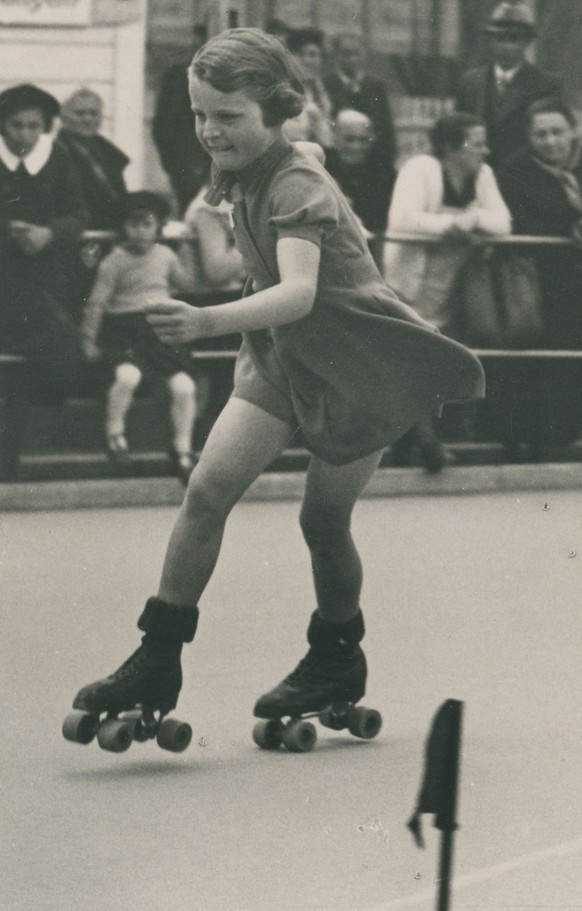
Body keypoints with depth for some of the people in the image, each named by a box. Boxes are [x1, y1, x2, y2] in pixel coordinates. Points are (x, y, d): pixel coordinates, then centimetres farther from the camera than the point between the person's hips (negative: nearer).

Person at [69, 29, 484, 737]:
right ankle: (159, 660, -7)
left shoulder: (298, 186, -27)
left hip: (358, 366, -7)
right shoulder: (245, 178, -1)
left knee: (323, 521, 4)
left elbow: (300, 293, -44)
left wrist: (207, 322, -58)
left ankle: (338, 661, 31)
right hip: (282, 354, 7)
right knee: (208, 488, -9)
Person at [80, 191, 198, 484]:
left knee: (183, 385, -14)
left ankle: (182, 449, 5)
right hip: (125, 331, -4)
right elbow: (97, 301, -1)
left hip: (162, 328, 4)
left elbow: (183, 284, 32)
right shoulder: (115, 261, -2)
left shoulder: (165, 256, 11)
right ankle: (114, 432, -6)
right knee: (128, 375, -33)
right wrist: (89, 339, -1)